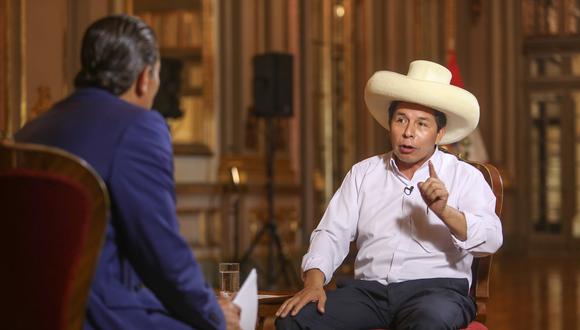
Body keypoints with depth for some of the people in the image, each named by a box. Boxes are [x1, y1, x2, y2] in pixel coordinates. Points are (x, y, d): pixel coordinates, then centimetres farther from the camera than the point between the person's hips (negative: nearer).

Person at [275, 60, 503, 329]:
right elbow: (332, 233, 11)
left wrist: (445, 212, -24)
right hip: (368, 289, 3)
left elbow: (490, 240, -5)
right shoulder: (364, 173, 18)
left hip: (436, 289, -3)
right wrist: (313, 283, -8)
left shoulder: (464, 176, 9)